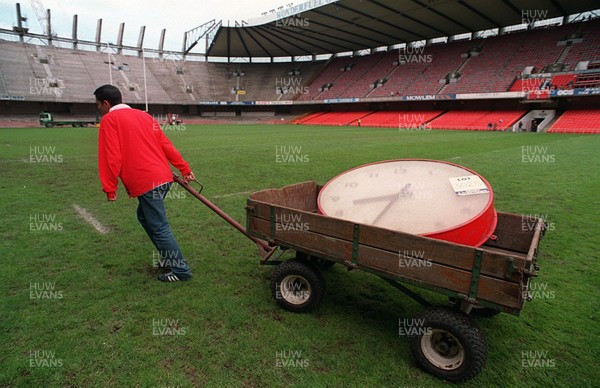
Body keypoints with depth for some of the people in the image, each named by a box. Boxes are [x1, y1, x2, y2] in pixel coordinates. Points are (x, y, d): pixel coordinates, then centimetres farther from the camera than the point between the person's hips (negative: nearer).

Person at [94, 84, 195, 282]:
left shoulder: (109, 120, -2)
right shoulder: (143, 115, 19)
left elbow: (111, 157, -11)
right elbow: (165, 144, 14)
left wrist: (110, 188, -4)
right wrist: (184, 168, 14)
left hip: (146, 183, -8)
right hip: (163, 177, 8)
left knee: (159, 227, -1)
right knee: (144, 216, 23)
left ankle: (181, 270, 6)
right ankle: (168, 258, 28)